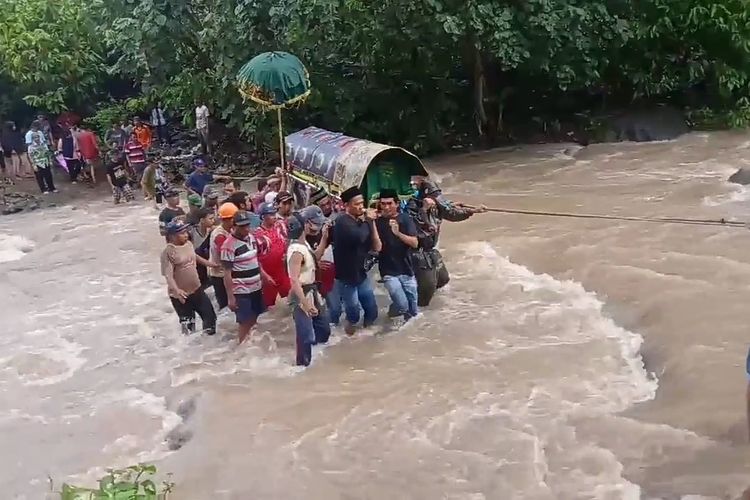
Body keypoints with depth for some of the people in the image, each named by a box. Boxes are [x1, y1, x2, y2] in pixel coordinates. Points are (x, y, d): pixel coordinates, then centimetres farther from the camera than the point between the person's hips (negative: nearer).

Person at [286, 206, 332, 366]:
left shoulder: (304, 243, 5)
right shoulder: (297, 250, -25)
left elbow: (315, 258, 24)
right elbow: (294, 280, -29)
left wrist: (324, 238, 12)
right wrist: (305, 304, -31)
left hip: (312, 292, 10)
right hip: (302, 296, -10)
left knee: (324, 330, 20)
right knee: (306, 336, -1)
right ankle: (303, 365, 15)